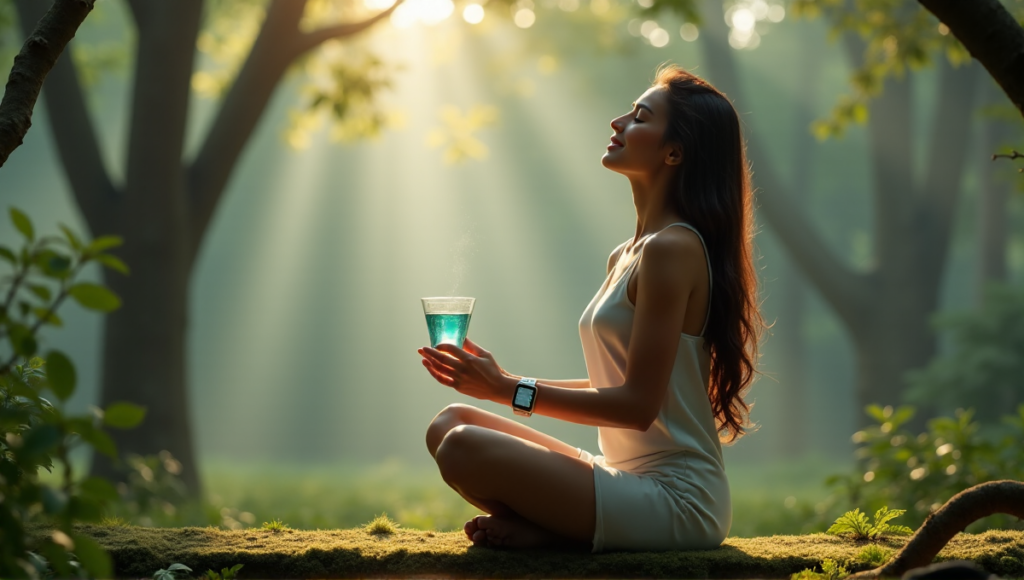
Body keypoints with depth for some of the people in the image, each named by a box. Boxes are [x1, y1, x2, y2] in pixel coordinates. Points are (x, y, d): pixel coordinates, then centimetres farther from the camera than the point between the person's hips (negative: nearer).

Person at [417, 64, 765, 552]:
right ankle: (563, 529, -4)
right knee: (450, 425, 6)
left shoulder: (672, 250, -15)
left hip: (676, 500, -10)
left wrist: (509, 390, -14)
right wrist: (503, 380, 8)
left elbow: (638, 405, -18)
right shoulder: (628, 255, 15)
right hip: (633, 478, 10)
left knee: (464, 448, -24)